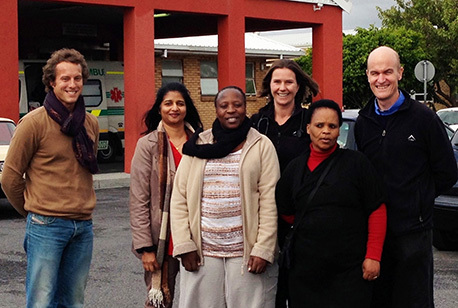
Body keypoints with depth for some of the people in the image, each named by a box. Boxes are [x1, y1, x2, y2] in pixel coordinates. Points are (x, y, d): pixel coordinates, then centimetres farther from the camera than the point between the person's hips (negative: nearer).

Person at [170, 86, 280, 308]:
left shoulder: (261, 146, 3)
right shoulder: (198, 146, 9)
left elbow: (269, 201, -3)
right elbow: (179, 198, 6)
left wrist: (263, 249, -11)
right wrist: (184, 245, -3)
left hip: (246, 252, -2)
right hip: (202, 251, 2)